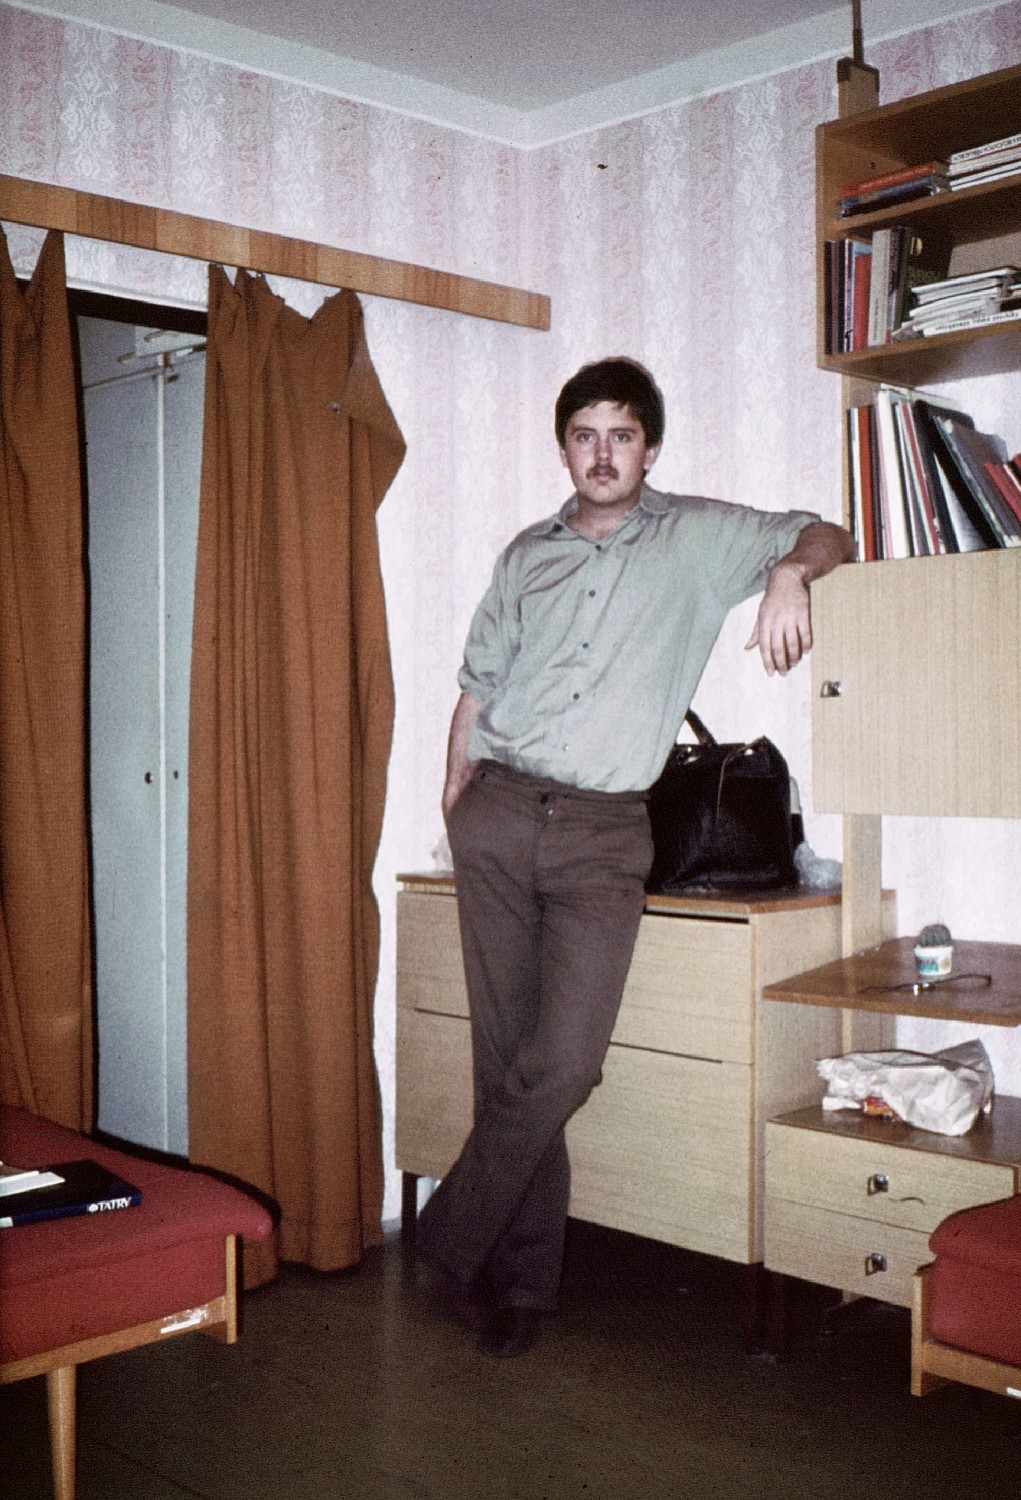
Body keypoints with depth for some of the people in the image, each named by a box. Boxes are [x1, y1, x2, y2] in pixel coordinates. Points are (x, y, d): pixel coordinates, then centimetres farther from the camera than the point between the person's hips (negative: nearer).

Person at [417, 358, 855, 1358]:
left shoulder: (696, 538, 9)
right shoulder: (529, 554, 17)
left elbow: (825, 537, 7)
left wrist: (789, 571, -16)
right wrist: (455, 804, 15)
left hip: (604, 833, -2)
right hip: (499, 817, 2)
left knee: (563, 1061, -13)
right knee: (509, 1057, 1)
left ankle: (451, 1236, 7)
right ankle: (524, 1278, 14)